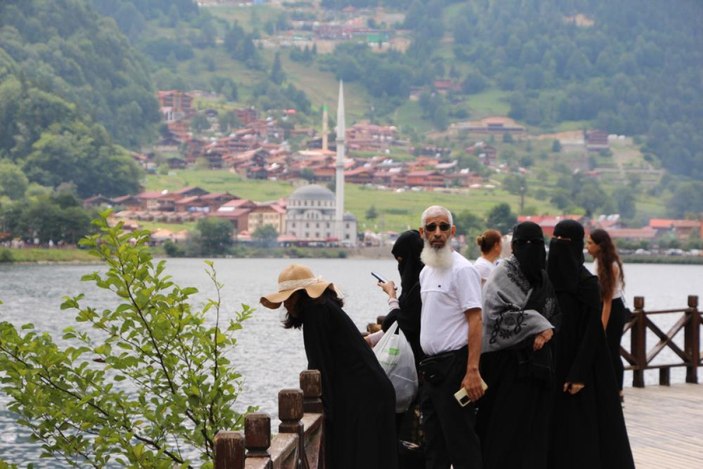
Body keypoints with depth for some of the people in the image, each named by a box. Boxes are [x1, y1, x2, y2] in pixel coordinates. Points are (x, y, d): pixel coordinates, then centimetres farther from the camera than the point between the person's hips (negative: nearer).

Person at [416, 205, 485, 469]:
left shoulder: (462, 270, -11)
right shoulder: (426, 272, 15)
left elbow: (475, 321, -17)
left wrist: (472, 371, -24)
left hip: (454, 365, -9)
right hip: (431, 367, 9)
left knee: (460, 441, -7)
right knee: (434, 445, 14)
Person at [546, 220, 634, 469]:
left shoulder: (585, 282, -11)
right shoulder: (550, 277, 8)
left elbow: (592, 329, -14)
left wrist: (579, 373, -19)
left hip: (575, 365, -7)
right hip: (552, 365, 7)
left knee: (579, 430, -4)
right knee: (555, 428, 8)